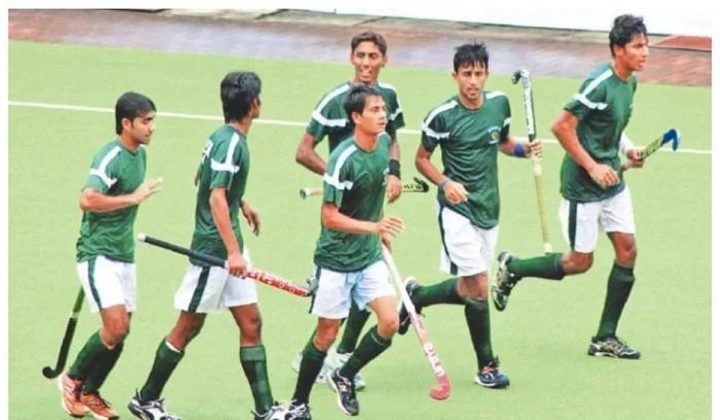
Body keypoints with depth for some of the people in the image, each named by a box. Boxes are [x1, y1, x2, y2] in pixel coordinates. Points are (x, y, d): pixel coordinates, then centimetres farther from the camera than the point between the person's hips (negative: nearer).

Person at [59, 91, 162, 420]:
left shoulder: (140, 154, 11)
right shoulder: (110, 158, -18)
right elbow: (88, 199, -31)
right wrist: (133, 198, -26)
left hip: (124, 254, 9)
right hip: (97, 254, -9)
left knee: (120, 332, 7)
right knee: (116, 326, -17)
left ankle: (90, 393, 22)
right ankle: (73, 379, 3)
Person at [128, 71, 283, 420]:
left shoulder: (224, 136, 8)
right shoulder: (231, 143, -20)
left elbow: (204, 179, 26)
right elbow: (216, 198, -28)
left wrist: (242, 203, 30)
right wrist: (233, 252, -32)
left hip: (229, 245, 9)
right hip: (213, 248, -9)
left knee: (250, 323, 6)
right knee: (188, 327, 2)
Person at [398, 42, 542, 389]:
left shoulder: (499, 103, 2)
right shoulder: (442, 116, -13)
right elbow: (422, 158, -2)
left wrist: (526, 150, -2)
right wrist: (445, 183, -18)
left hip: (488, 208, 6)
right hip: (456, 208, -6)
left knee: (469, 289, 9)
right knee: (477, 286, -12)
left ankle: (416, 296, 31)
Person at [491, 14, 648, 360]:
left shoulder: (630, 82, 6)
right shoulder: (600, 84, -22)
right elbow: (561, 126, -22)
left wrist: (627, 148, 5)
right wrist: (593, 167, -20)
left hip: (612, 180, 8)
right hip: (582, 186, -8)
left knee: (627, 250, 2)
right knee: (580, 262, 0)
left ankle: (606, 338, 10)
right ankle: (512, 269, 23)